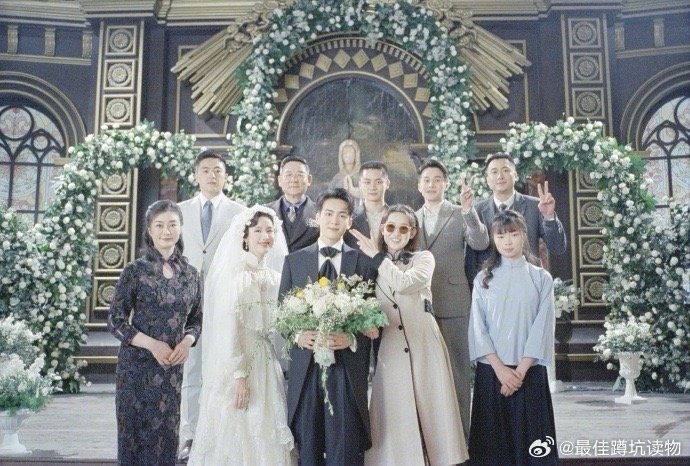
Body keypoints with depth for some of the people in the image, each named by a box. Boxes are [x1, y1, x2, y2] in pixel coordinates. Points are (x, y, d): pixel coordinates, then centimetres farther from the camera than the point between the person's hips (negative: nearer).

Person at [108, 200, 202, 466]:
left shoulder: (190, 274, 6)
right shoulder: (135, 271, -5)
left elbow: (196, 320, 13)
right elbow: (115, 322, -6)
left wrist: (187, 341, -8)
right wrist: (152, 344, -16)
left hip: (172, 367, 3)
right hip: (137, 365, -3)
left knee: (166, 436, 8)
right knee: (136, 433, 4)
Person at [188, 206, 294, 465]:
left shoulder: (274, 278, 8)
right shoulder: (235, 275, -12)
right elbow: (227, 329, -15)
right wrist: (239, 375, -17)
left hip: (267, 365, 6)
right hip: (236, 366, -6)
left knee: (266, 435, 12)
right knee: (237, 434, 4)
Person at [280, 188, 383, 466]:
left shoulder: (364, 261, 5)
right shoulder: (294, 260, 11)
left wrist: (352, 338, -15)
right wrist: (298, 334, -10)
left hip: (348, 367, -1)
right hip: (305, 366, 2)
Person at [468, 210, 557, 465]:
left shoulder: (541, 278, 2)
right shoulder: (483, 279, 5)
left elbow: (542, 327, -4)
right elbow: (478, 328, -1)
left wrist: (521, 370, -12)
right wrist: (500, 368, -11)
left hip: (529, 372, -1)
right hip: (491, 372, 1)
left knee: (528, 436, 1)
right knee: (493, 439, 4)